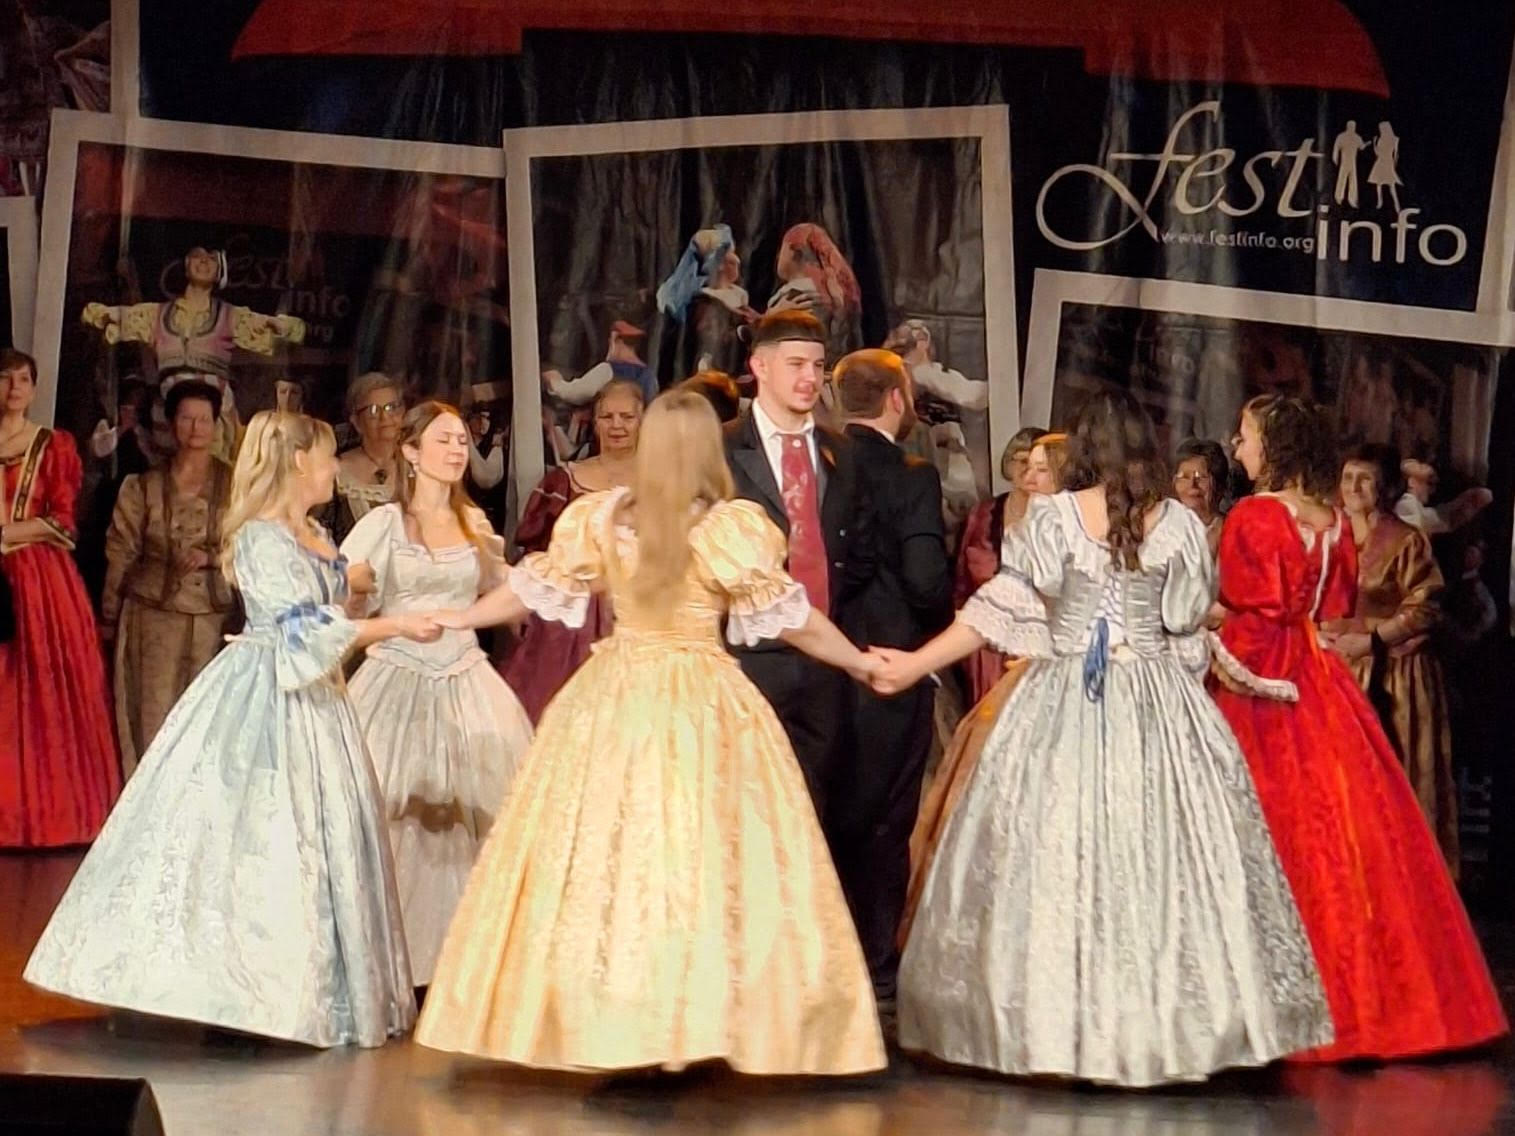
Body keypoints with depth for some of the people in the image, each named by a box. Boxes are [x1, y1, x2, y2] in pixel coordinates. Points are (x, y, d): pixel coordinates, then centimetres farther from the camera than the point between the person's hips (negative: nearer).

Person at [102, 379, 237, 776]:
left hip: (215, 619, -1)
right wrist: (108, 618, 10)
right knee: (152, 716, -1)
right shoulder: (144, 487, 7)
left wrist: (210, 557, -11)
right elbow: (121, 554, 9)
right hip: (154, 617, 1)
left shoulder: (234, 486, 4)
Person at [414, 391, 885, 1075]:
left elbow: (534, 588, 11)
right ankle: (698, 1020, -5)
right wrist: (863, 663, 9)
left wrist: (454, 620, 26)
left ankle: (609, 1024, 10)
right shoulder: (729, 528, -8)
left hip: (612, 698, 3)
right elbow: (788, 618, -3)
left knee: (598, 850, 7)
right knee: (701, 853, -1)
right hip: (702, 706, -3)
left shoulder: (601, 517, 2)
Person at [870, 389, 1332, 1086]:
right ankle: (1168, 1017, 4)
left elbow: (1001, 608, -5)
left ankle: (1056, 1022, 4)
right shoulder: (1180, 524, 1)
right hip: (1160, 708, 1)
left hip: (1065, 706, -1)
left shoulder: (1053, 516, -4)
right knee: (1165, 854, 4)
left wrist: (916, 664, -1)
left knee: (1056, 849, 3)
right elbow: (1188, 617, 8)